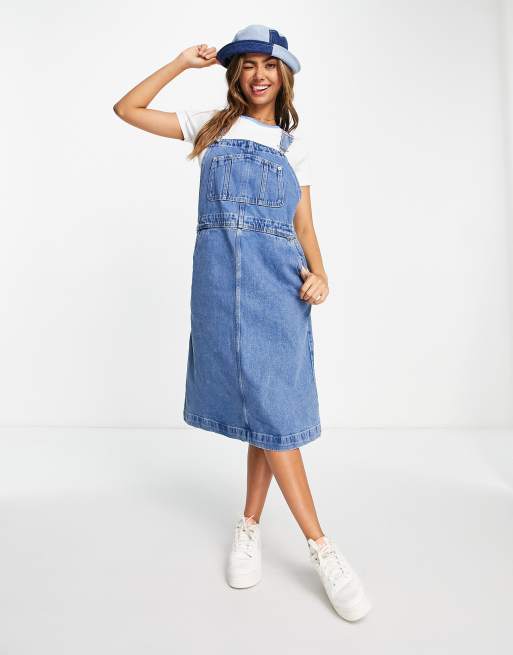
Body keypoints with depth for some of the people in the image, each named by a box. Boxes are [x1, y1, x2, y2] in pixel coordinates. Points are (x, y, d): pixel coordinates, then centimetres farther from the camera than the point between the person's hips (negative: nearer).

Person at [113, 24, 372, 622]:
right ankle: (322, 548, 4)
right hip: (220, 274, -1)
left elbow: (305, 226, 12)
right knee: (259, 401, -5)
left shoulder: (293, 146, 19)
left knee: (272, 402, -3)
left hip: (278, 279, 1)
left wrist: (319, 275, -6)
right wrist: (183, 62, 15)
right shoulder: (212, 126, 17)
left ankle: (250, 525, 16)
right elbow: (127, 109, 18)